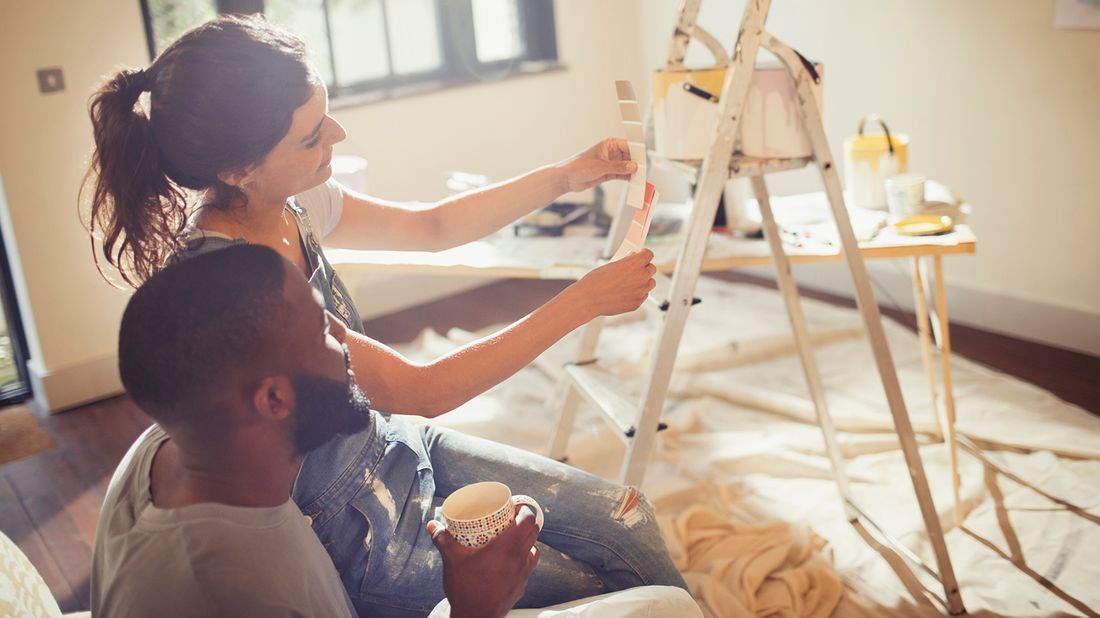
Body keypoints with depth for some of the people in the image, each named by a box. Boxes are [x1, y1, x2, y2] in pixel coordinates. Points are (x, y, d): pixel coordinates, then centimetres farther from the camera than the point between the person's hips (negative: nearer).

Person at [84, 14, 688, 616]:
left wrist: (566, 176, -1)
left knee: (625, 518, 7)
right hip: (355, 535, -7)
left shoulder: (289, 205, -8)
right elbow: (419, 390, -29)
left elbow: (432, 227, 7)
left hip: (387, 448, 7)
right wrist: (583, 301, -24)